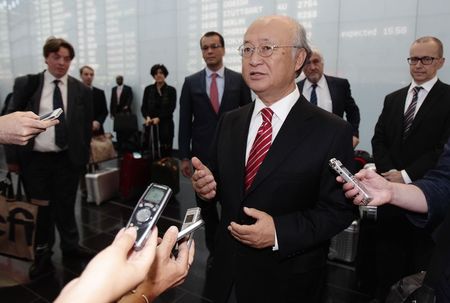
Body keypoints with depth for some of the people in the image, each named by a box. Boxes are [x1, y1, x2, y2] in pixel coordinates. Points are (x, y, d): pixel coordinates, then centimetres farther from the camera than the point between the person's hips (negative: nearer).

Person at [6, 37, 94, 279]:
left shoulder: (81, 90, 1)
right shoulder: (26, 84, -1)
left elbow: (86, 127, 4)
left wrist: (83, 157, 1)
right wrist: (13, 156, -1)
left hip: (67, 160, 0)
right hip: (34, 159, 0)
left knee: (65, 205, 14)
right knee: (39, 208, 11)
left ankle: (70, 246, 37)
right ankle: (42, 254, 33)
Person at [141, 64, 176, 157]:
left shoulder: (171, 90, 1)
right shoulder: (148, 89, 7)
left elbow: (171, 108, -7)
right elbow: (143, 107, 3)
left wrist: (159, 118, -20)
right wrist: (147, 117, -17)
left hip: (166, 125, -1)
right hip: (151, 125, 1)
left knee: (166, 152, -2)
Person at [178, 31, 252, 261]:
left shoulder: (239, 80, 2)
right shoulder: (191, 82, 3)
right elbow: (185, 121, 3)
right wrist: (184, 157, -1)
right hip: (202, 154, 1)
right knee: (207, 205, 11)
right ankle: (214, 249, 29)